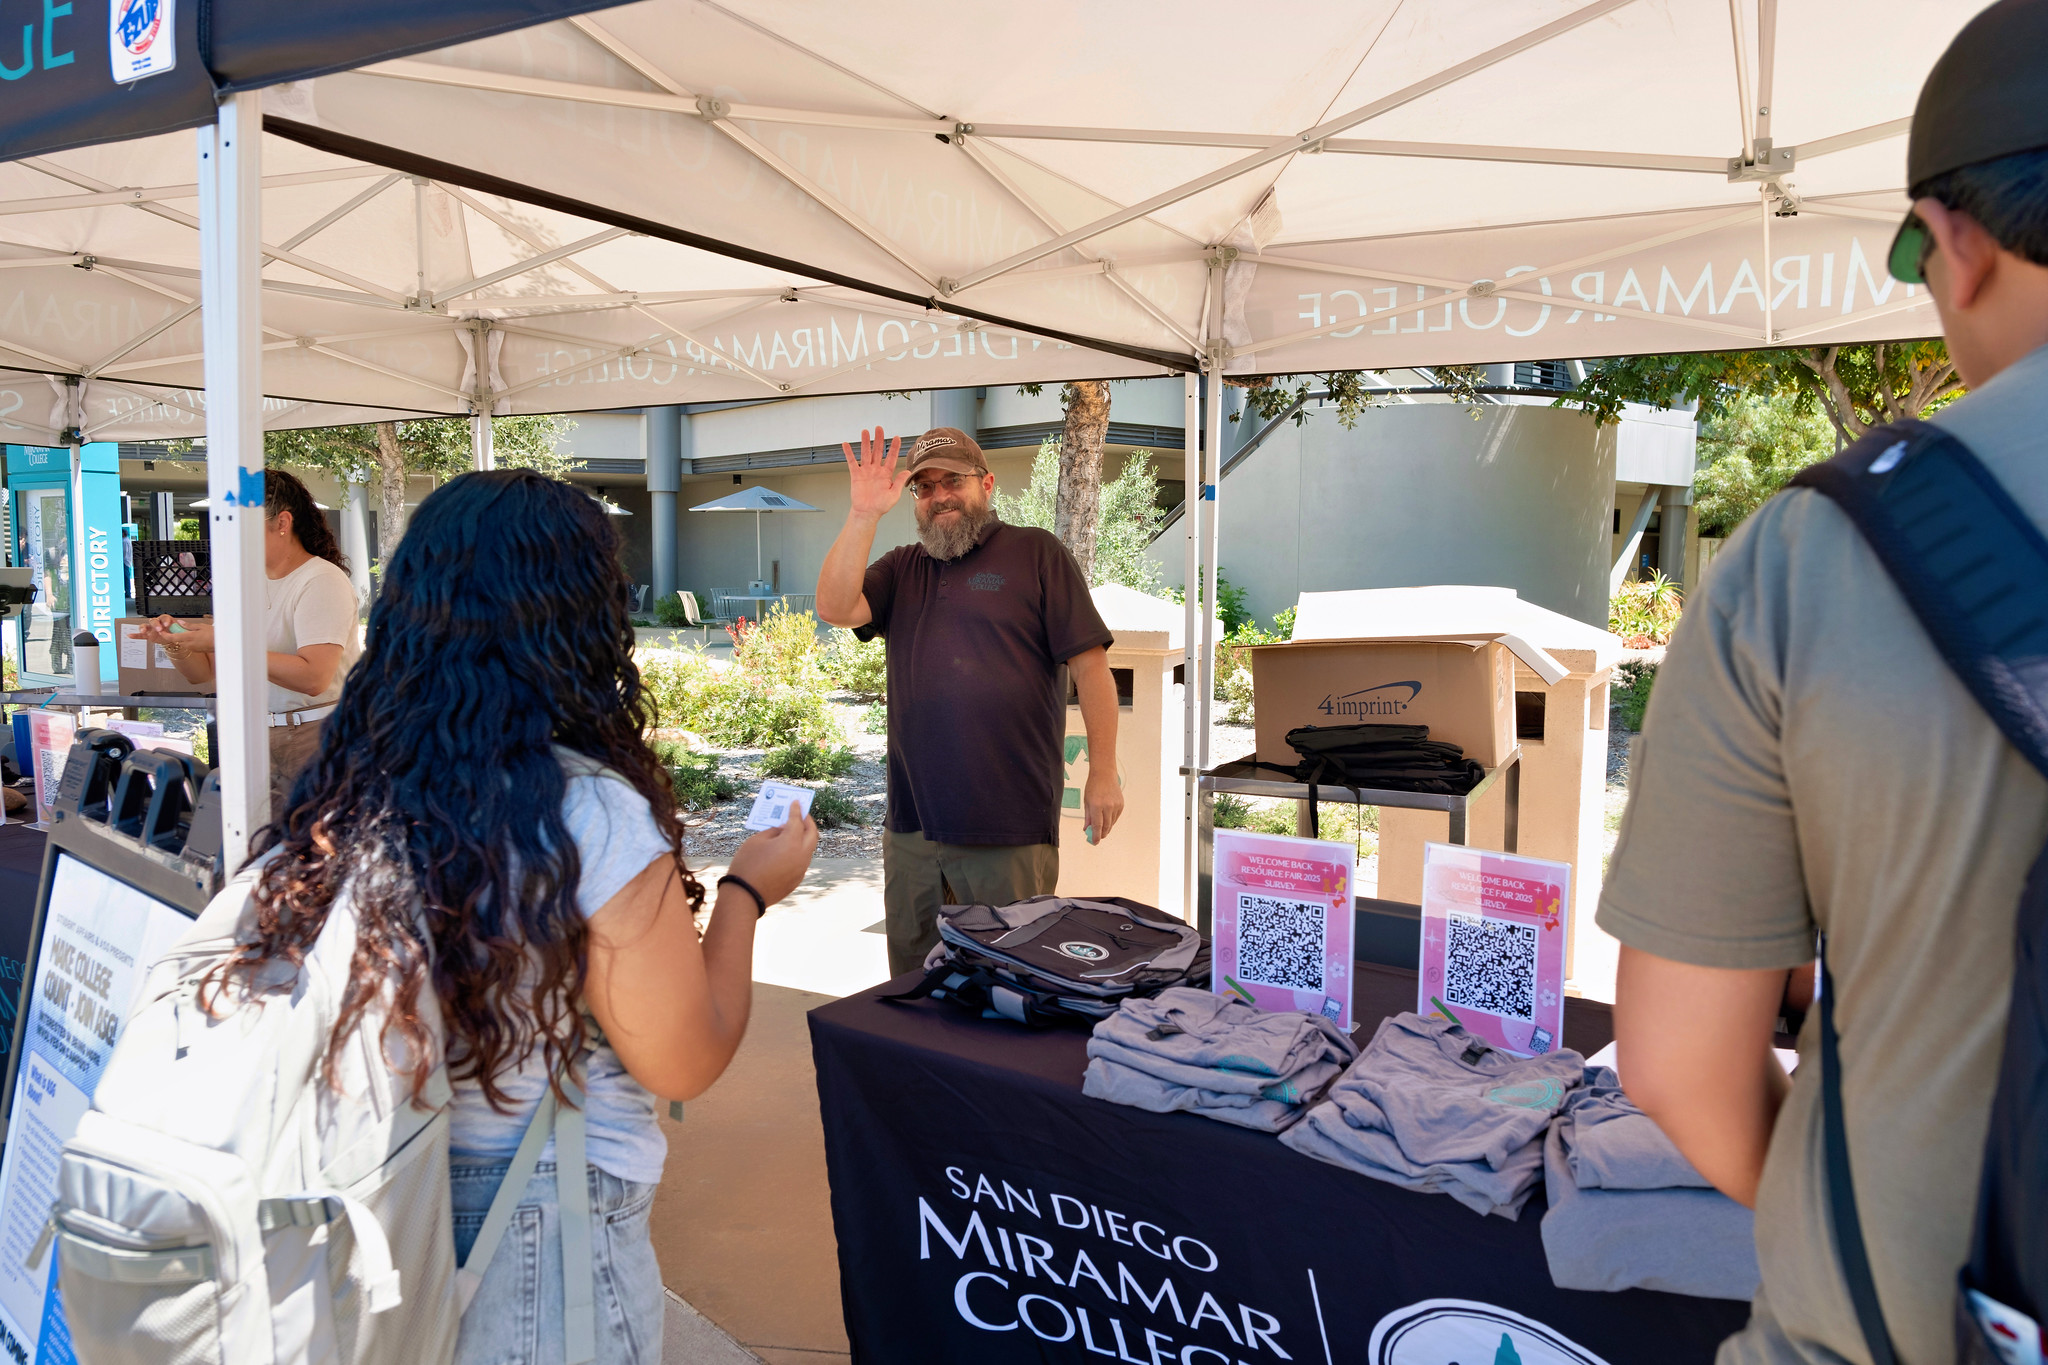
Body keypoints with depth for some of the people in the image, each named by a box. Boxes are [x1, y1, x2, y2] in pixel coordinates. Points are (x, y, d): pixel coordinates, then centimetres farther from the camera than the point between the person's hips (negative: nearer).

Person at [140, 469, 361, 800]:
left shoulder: (321, 581, -10)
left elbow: (313, 678, -25)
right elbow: (202, 673, 17)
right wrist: (175, 644, -5)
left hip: (320, 738, -7)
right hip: (264, 736, 7)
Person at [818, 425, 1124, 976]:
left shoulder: (1035, 553, 2)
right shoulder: (902, 569, 15)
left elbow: (1090, 665, -3)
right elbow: (836, 608, -2)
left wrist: (1103, 774, -6)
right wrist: (864, 515, -8)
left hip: (1011, 827, -5)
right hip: (911, 826, 5)